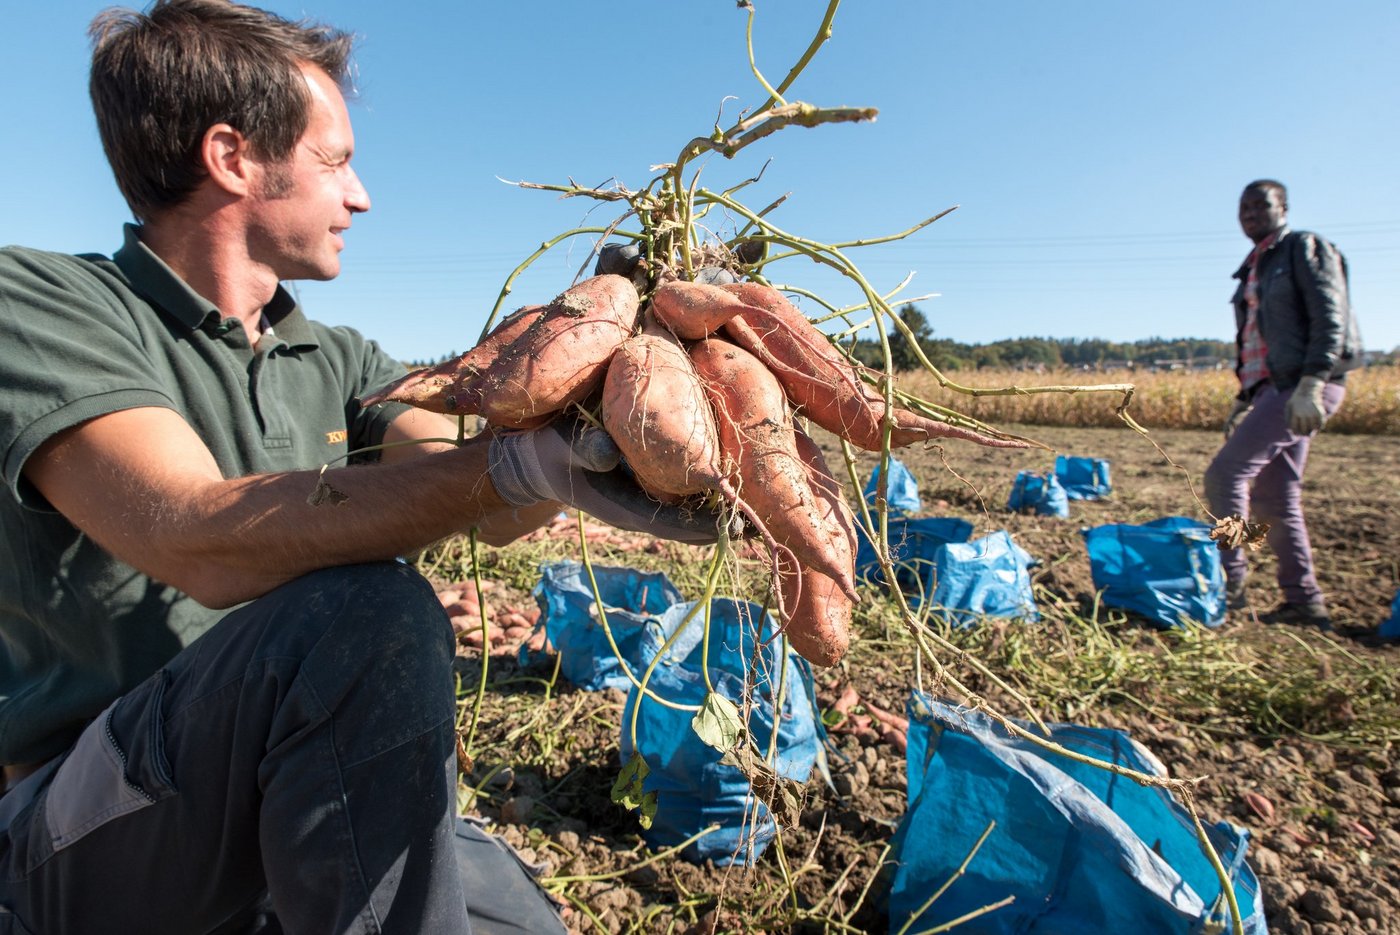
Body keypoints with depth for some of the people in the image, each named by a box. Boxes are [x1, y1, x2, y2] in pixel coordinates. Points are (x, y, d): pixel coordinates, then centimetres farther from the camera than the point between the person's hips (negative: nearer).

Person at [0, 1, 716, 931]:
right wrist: (520, 462, -41)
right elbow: (204, 545, -31)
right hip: (91, 836, -6)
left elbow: (494, 510, -8)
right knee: (367, 612, -32)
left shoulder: (338, 363, 7)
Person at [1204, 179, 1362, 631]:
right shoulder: (1253, 269, 21)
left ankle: (1229, 583, -7)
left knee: (1225, 473, -15)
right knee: (1272, 498, 6)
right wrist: (1245, 399, 19)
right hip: (1273, 389, 8)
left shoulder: (1306, 249, -1)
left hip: (1304, 388, -8)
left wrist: (1310, 387, -23)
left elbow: (1330, 320, -12)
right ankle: (1304, 601, 13)